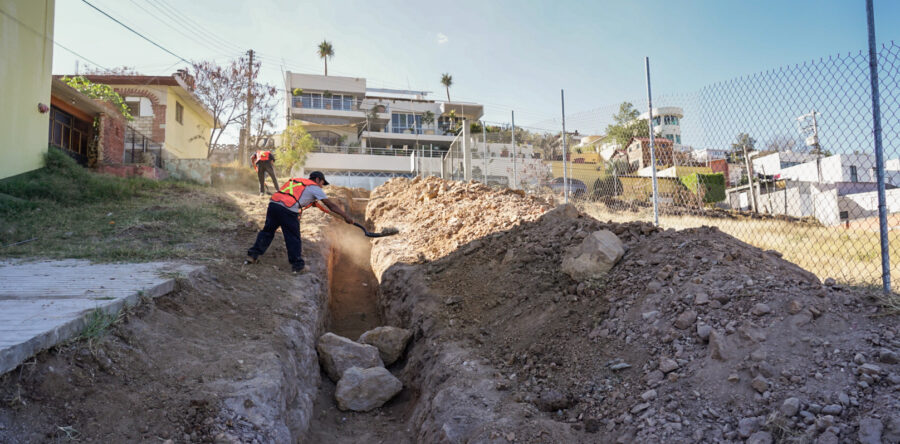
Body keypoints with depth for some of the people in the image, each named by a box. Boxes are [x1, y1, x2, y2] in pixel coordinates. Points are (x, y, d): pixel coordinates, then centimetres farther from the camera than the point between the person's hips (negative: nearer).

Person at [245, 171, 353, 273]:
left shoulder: (297, 181, 30)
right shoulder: (314, 187, 12)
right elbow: (331, 205, 11)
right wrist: (345, 216, 15)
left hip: (273, 203, 6)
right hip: (288, 210, -6)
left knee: (267, 231, 20)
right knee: (293, 238, 6)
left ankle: (253, 255, 23)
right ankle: (297, 264, 16)